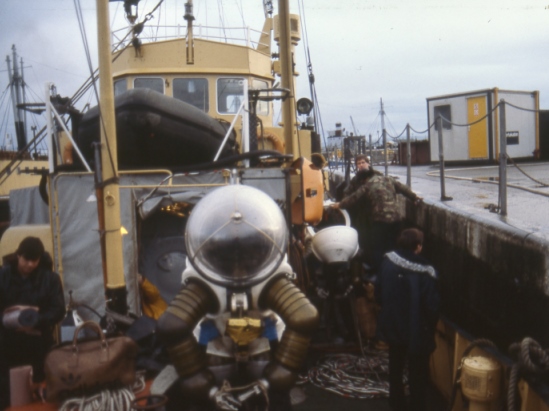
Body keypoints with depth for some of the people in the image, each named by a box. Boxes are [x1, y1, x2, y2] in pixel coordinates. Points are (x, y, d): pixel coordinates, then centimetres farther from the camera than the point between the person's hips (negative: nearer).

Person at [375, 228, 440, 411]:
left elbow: (378, 293, 0)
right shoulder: (425, 273, -22)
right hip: (417, 332, -5)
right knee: (417, 375, 13)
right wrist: (431, 327, 1)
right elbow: (432, 306, -18)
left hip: (393, 326, 5)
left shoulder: (387, 261, -10)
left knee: (395, 368, 23)